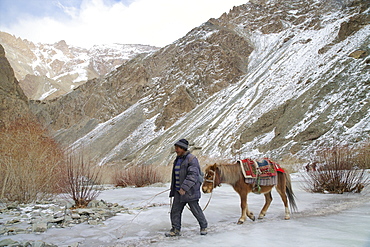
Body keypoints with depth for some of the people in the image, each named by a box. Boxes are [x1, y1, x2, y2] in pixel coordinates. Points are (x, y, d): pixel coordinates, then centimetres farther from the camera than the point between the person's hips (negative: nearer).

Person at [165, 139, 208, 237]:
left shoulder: (191, 159, -16)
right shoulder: (178, 159, 12)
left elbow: (193, 175, -24)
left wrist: (184, 187, -29)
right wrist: (173, 189, 21)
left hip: (190, 191, -8)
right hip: (178, 191, 8)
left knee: (196, 210, 6)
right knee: (175, 210, 6)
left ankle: (204, 227, 26)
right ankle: (176, 230, 17)